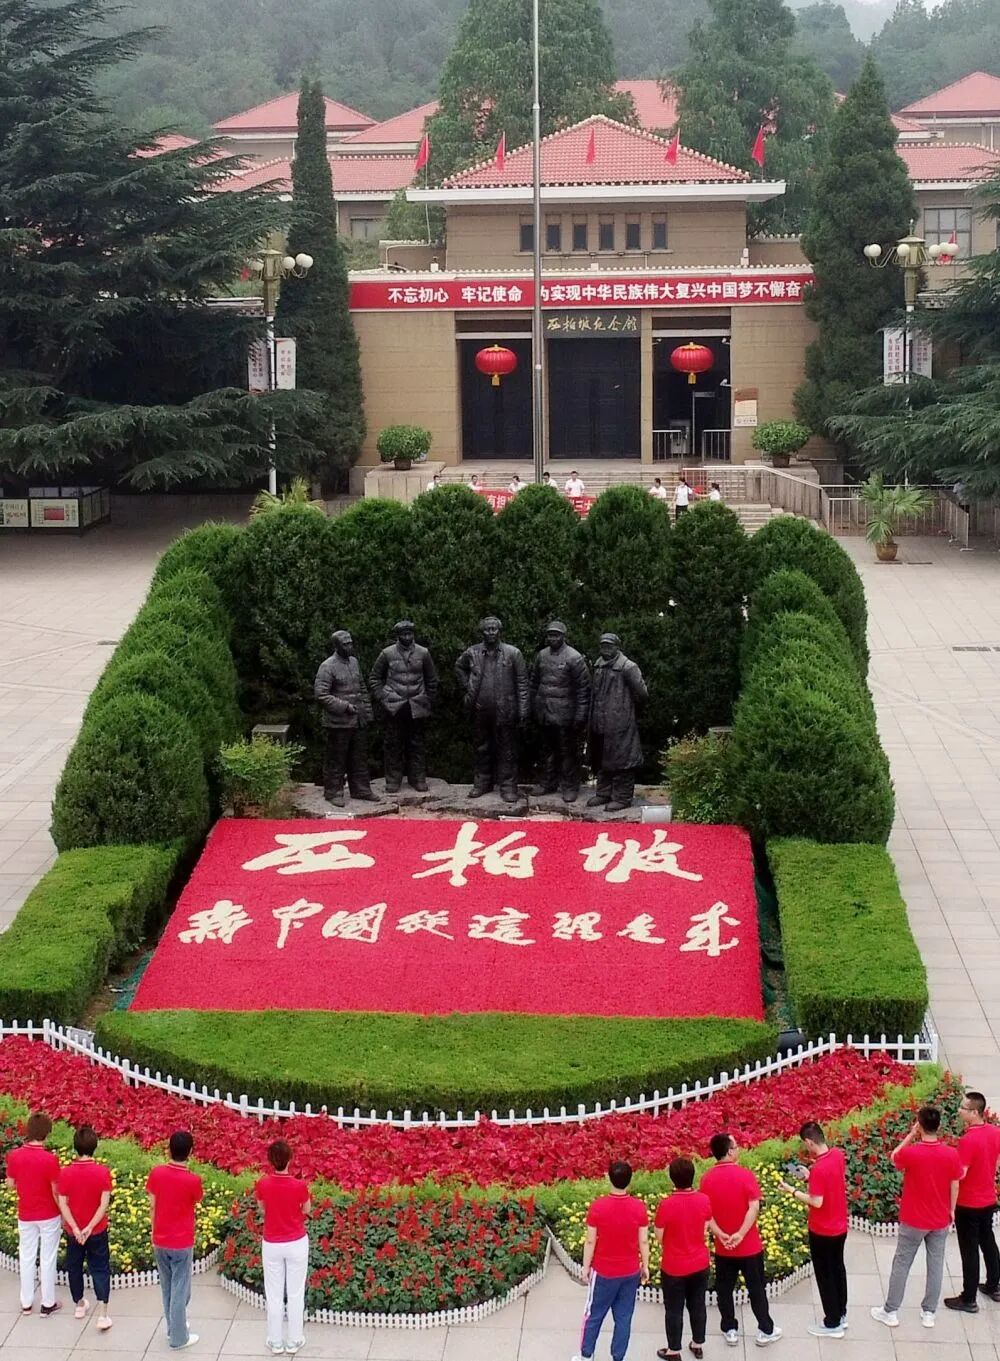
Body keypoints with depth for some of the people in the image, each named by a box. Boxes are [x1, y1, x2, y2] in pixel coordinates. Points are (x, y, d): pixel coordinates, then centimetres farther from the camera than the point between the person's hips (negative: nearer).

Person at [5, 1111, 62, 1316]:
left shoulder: (14, 1156, -10)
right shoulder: (50, 1159, -22)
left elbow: (11, 1185, 1)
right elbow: (56, 1192, -15)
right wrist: (63, 1215, -1)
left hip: (25, 1216, 3)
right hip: (49, 1216, -3)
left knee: (26, 1258, 15)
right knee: (47, 1259, 9)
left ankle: (26, 1303, 24)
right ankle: (48, 1303, 18)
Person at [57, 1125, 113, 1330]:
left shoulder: (65, 1173, -13)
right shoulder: (102, 1172, -16)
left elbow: (62, 1204, -15)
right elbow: (105, 1203, -19)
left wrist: (75, 1228, -16)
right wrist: (90, 1227, -18)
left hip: (73, 1231, 1)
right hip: (98, 1231, -1)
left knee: (74, 1267, 22)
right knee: (100, 1269, 8)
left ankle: (79, 1305, 38)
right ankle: (102, 1314, -2)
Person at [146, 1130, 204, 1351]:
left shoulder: (156, 1173, -9)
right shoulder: (193, 1180, -20)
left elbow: (152, 1207, 0)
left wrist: (154, 1234, 13)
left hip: (160, 1241, 4)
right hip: (182, 1243, -4)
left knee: (167, 1288, 21)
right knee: (179, 1290, 8)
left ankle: (173, 1328, 35)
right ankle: (178, 1338, 16)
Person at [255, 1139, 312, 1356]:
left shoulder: (263, 1184, -16)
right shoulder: (299, 1186, -21)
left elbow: (262, 1209, 2)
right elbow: (306, 1209, -2)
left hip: (272, 1245, 1)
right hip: (297, 1243, -1)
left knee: (274, 1295, 14)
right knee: (295, 1294, 13)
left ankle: (275, 1342, 24)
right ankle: (294, 1341, 22)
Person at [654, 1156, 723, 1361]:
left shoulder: (666, 1204, -25)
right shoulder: (704, 1200, -13)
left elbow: (659, 1237, -14)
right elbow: (707, 1226, 3)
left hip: (674, 1267, -4)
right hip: (700, 1264, 4)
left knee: (674, 1310, 13)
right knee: (698, 1306, 21)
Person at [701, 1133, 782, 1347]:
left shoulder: (707, 1178, -4)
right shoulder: (745, 1175, -15)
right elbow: (754, 1207, -21)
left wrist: (720, 1233, -10)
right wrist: (741, 1233, -21)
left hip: (722, 1247, 2)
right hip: (749, 1245, -2)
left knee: (724, 1289, 15)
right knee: (756, 1288, 11)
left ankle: (730, 1331, 23)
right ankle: (766, 1330, 20)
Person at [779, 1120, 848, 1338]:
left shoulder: (819, 1169, -30)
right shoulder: (838, 1155, -5)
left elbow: (816, 1202, -26)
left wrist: (793, 1191, -15)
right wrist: (812, 1176, 7)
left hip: (822, 1231, -8)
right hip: (840, 1227, 8)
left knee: (825, 1276, 8)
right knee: (837, 1269, 22)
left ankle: (833, 1324, 19)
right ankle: (841, 1315, 36)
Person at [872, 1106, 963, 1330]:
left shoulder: (910, 1153, -22)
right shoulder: (951, 1154, -13)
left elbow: (893, 1159, 1)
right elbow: (954, 1186, -1)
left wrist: (910, 1136, -2)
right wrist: (951, 1210, 14)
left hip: (914, 1221, -3)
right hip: (940, 1221, 3)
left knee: (901, 1265, 10)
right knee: (936, 1265, 14)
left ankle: (890, 1312, 20)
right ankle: (929, 1313, 23)